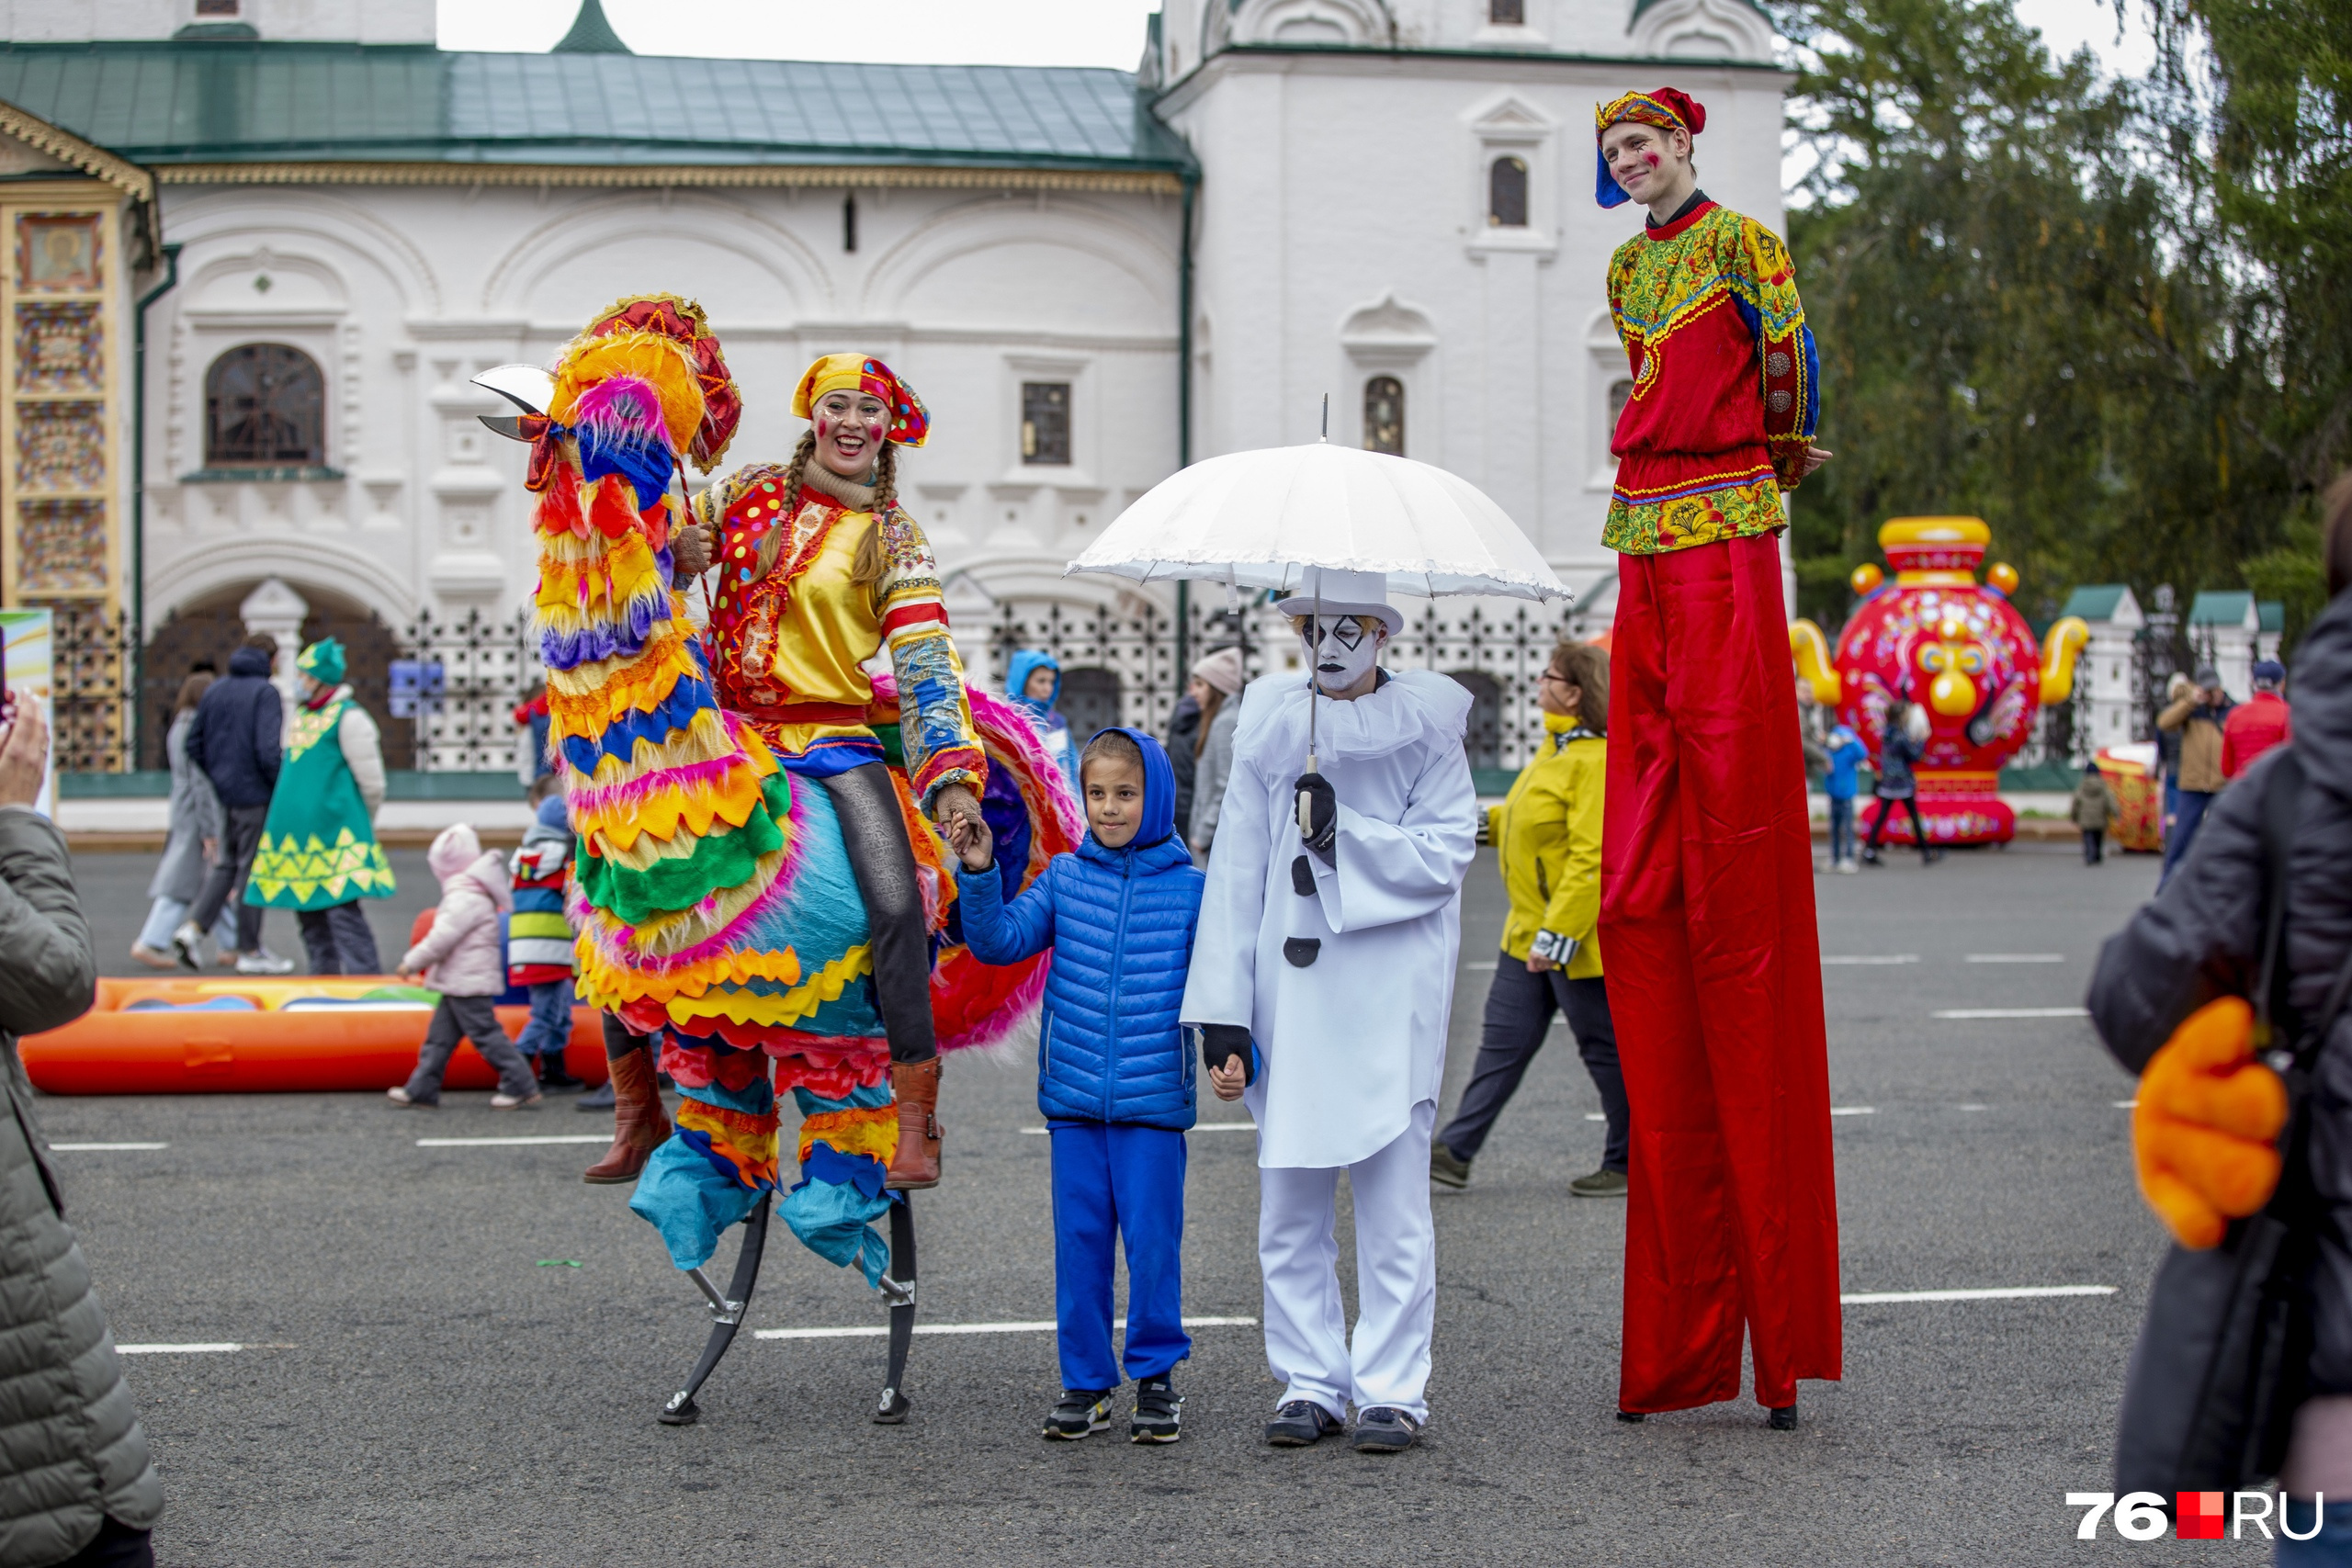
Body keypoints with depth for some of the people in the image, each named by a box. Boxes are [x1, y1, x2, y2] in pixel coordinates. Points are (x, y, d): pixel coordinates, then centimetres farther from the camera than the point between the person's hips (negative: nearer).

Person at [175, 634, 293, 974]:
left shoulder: (216, 690, 9)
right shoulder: (265, 692, -12)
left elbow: (194, 744, 10)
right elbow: (268, 751, -21)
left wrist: (217, 777, 17)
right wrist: (286, 788, -9)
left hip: (223, 794, 6)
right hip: (255, 795, -6)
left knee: (226, 864, 16)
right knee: (252, 868, 2)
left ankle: (193, 927, -1)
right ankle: (250, 952, 9)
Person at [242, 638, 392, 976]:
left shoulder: (349, 717, -9)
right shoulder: (301, 714, 17)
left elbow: (371, 781, -7)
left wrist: (360, 822, 5)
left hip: (333, 830, -9)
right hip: (295, 828, 9)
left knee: (341, 906, -13)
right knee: (308, 910, 12)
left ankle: (366, 976, -12)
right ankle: (325, 973, 21)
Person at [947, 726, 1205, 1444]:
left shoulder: (1190, 888, 1)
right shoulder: (1064, 877, 5)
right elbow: (1000, 940, 0)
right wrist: (980, 875, -13)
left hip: (1155, 1097, -2)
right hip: (1073, 1095, 2)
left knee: (1152, 1240, 1)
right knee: (1079, 1238, 7)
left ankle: (1156, 1373, 16)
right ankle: (1086, 1380, 18)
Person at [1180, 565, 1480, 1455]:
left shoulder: (1425, 723, 3)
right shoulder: (1269, 726, 8)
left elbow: (1448, 849, -4)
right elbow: (1236, 872, 6)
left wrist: (1350, 838, -16)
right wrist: (1222, 1014, 1)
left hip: (1392, 993, -3)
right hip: (1290, 992, 3)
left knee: (1392, 1198, -1)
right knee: (1289, 1205, 6)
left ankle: (1392, 1388, 7)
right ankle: (1310, 1382, 16)